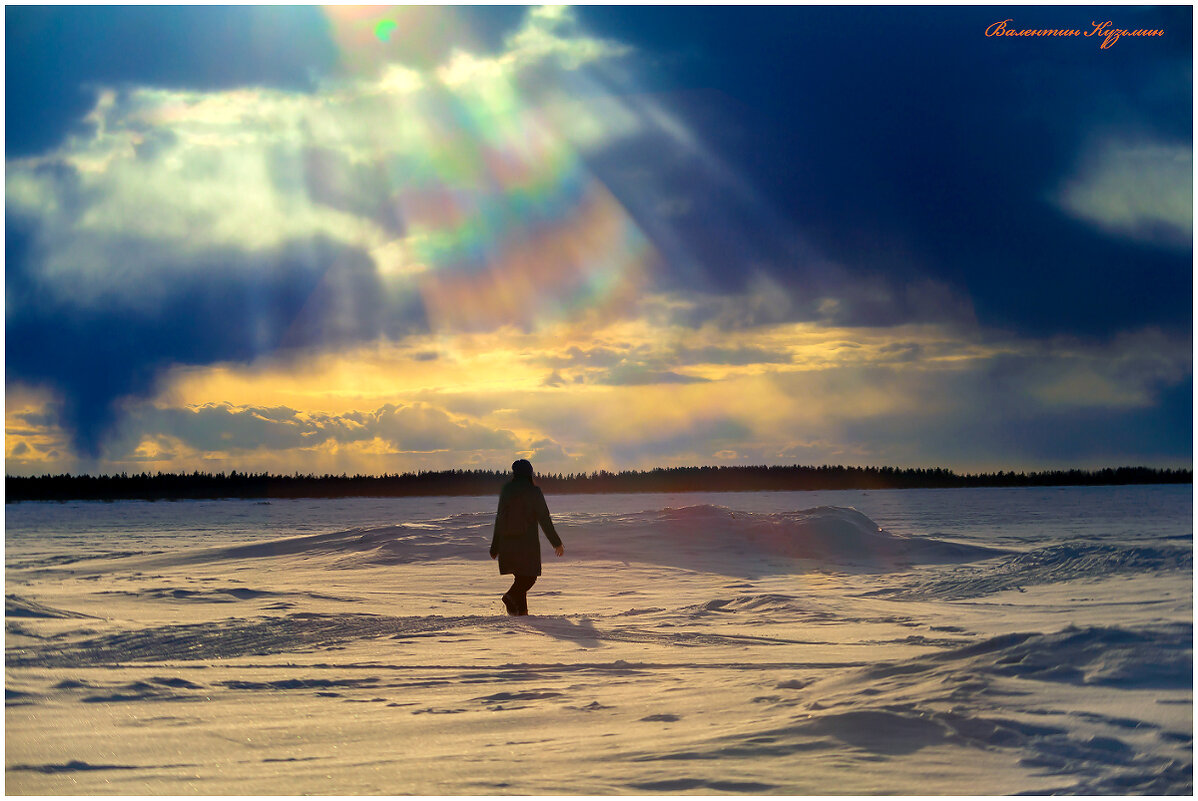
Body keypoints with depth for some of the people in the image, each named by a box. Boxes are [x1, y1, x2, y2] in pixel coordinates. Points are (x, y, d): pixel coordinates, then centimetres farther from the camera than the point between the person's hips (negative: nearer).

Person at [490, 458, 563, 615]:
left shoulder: (506, 491, 7)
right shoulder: (534, 492, -4)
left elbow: (500, 520, 9)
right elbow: (544, 519, -6)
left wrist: (495, 547, 14)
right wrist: (556, 543, 1)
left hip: (507, 542, 5)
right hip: (527, 541, -5)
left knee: (521, 577, 15)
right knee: (530, 577, -1)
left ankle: (522, 610, 11)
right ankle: (511, 596, -25)